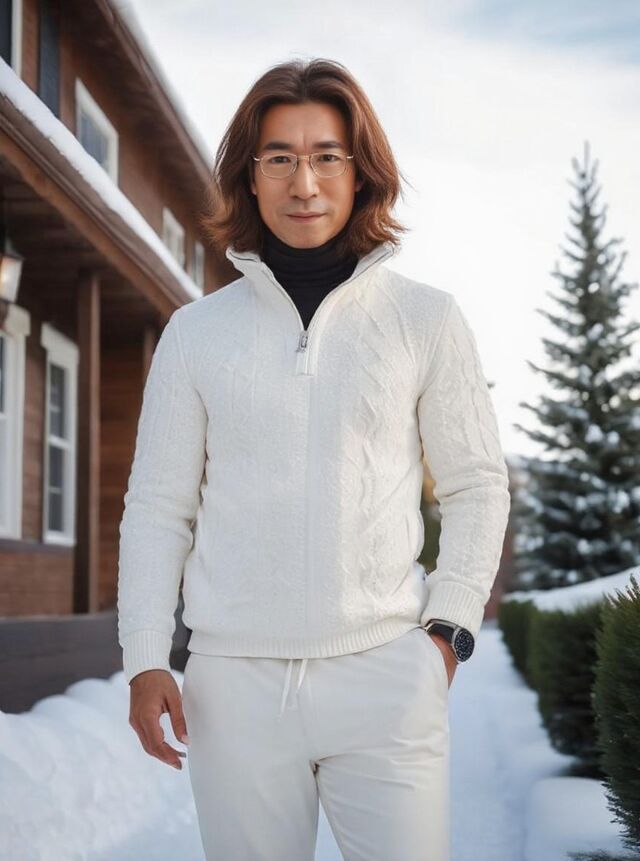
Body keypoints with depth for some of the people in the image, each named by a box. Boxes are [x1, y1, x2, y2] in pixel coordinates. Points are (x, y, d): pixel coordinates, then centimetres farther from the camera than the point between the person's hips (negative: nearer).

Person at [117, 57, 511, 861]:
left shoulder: (426, 319, 5)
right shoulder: (196, 332, 7)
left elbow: (477, 486, 9)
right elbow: (158, 508, 9)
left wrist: (449, 628, -1)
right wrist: (145, 659, 0)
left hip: (385, 674, -1)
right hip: (235, 682, 1)